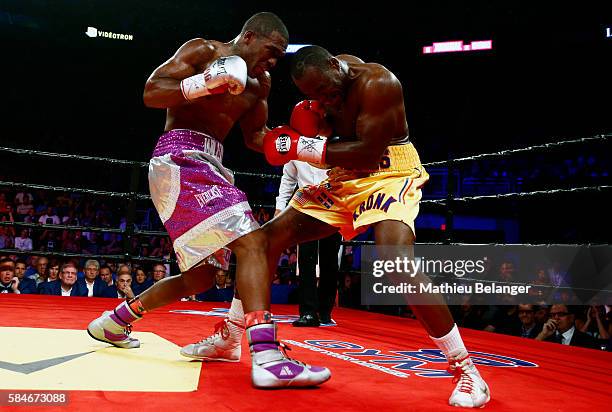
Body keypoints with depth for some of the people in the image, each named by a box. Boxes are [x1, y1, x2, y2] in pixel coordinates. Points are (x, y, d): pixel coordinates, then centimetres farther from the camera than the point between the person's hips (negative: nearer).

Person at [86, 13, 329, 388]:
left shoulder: (259, 83, 18)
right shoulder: (203, 51, -3)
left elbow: (255, 136, 20)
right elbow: (150, 93, -9)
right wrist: (204, 83, -23)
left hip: (209, 165, 10)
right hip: (180, 157, -9)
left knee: (199, 278, 13)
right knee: (252, 241, -25)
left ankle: (114, 321, 29)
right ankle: (267, 357, -33)